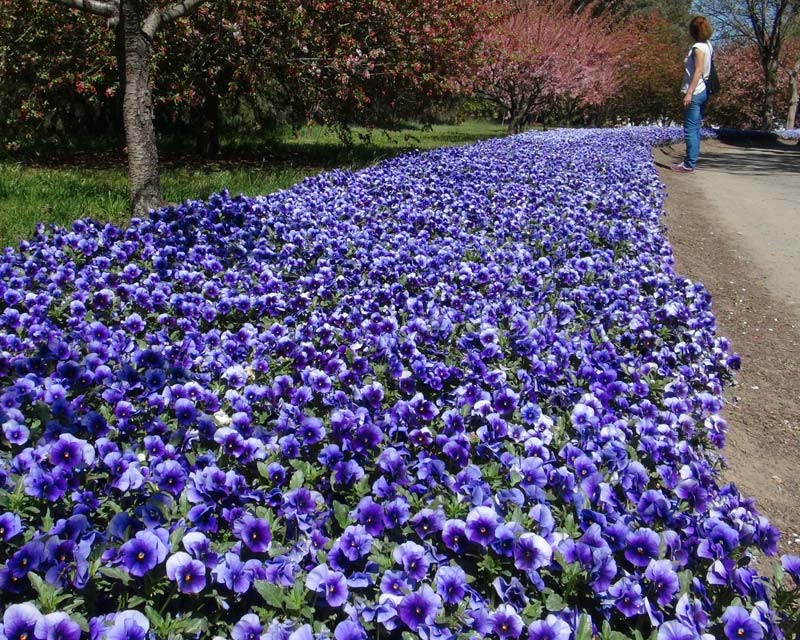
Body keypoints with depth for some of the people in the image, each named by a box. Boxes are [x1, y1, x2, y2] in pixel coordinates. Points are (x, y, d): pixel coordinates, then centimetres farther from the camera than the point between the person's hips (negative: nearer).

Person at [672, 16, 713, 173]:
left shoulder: (698, 47, -13)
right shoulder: (707, 44, 12)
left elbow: (699, 70, -20)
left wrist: (689, 92, -23)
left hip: (695, 92, -10)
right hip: (702, 91, 10)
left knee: (690, 129, -9)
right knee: (695, 129, 13)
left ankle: (689, 164, -9)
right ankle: (690, 160, 18)